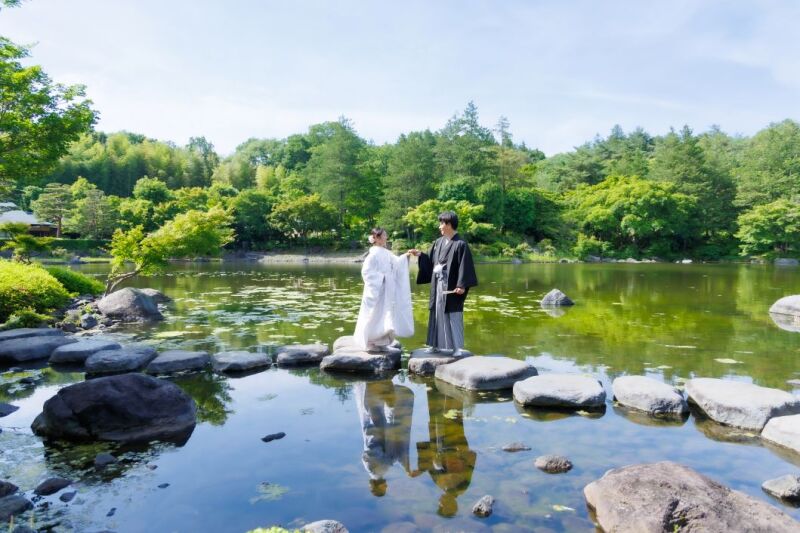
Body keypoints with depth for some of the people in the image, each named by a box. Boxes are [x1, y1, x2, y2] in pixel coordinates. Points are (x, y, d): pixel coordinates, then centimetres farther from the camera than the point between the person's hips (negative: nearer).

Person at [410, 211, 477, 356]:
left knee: (453, 317, -1)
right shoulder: (438, 242, 9)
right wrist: (420, 255, 4)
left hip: (451, 287, -7)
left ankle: (457, 347, 8)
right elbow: (431, 261, 15)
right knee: (438, 315, 12)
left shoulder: (460, 244, -11)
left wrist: (462, 285, -20)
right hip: (438, 286, 7)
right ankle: (436, 344, 22)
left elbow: (465, 267, -14)